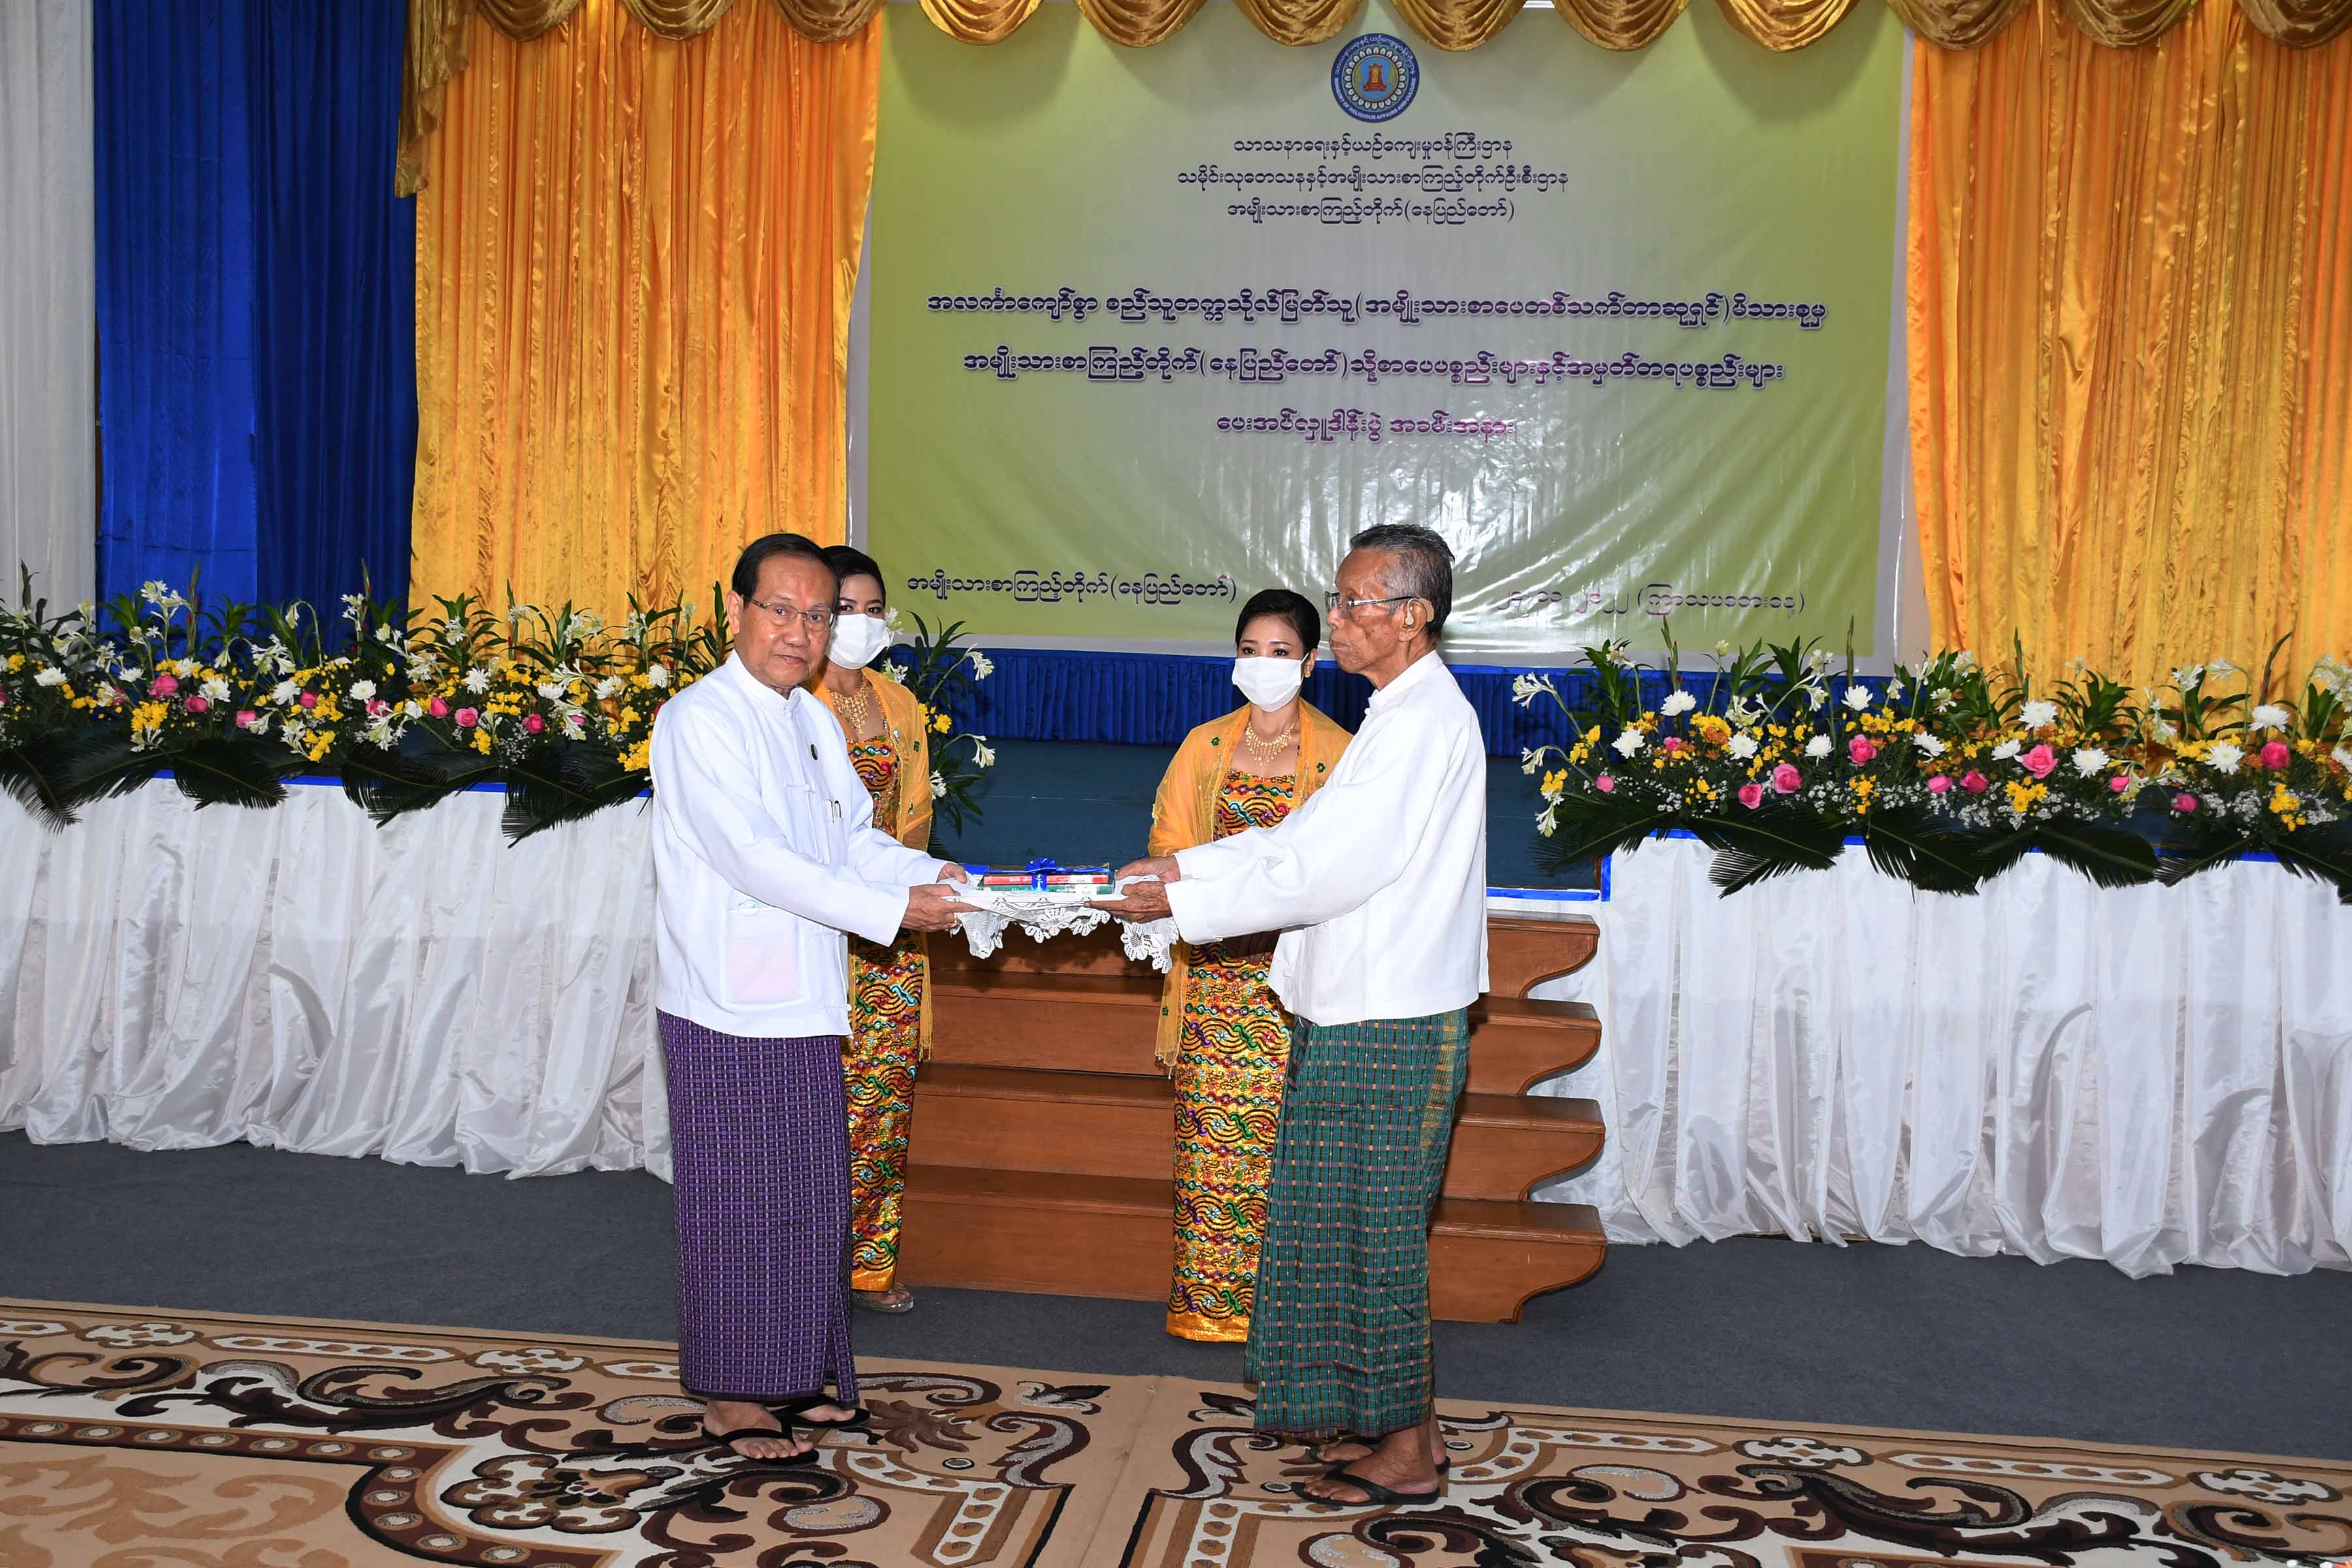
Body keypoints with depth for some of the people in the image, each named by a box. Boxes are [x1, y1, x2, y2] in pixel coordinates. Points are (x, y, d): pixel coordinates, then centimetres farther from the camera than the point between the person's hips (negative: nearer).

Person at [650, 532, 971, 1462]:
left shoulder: (813, 722, 14)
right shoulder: (701, 721, -13)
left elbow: (857, 841, 16)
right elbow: (755, 859, -21)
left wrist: (935, 878, -2)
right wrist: (892, 911, -22)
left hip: (806, 1003, 8)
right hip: (728, 1008, -8)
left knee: (809, 1196, 15)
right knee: (737, 1200, 1)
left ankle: (793, 1374, 29)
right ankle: (730, 1397, 14)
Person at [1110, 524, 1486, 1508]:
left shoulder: (1424, 723, -18)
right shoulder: (1404, 716, 16)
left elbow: (1326, 870, -21)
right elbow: (1306, 834, 16)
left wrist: (1184, 901, -15)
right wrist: (1182, 864, 9)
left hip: (1389, 1029, -10)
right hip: (1359, 1014, 10)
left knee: (1376, 1227, 0)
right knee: (1357, 1224, 16)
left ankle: (1407, 1453, 12)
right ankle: (1385, 1419, 28)